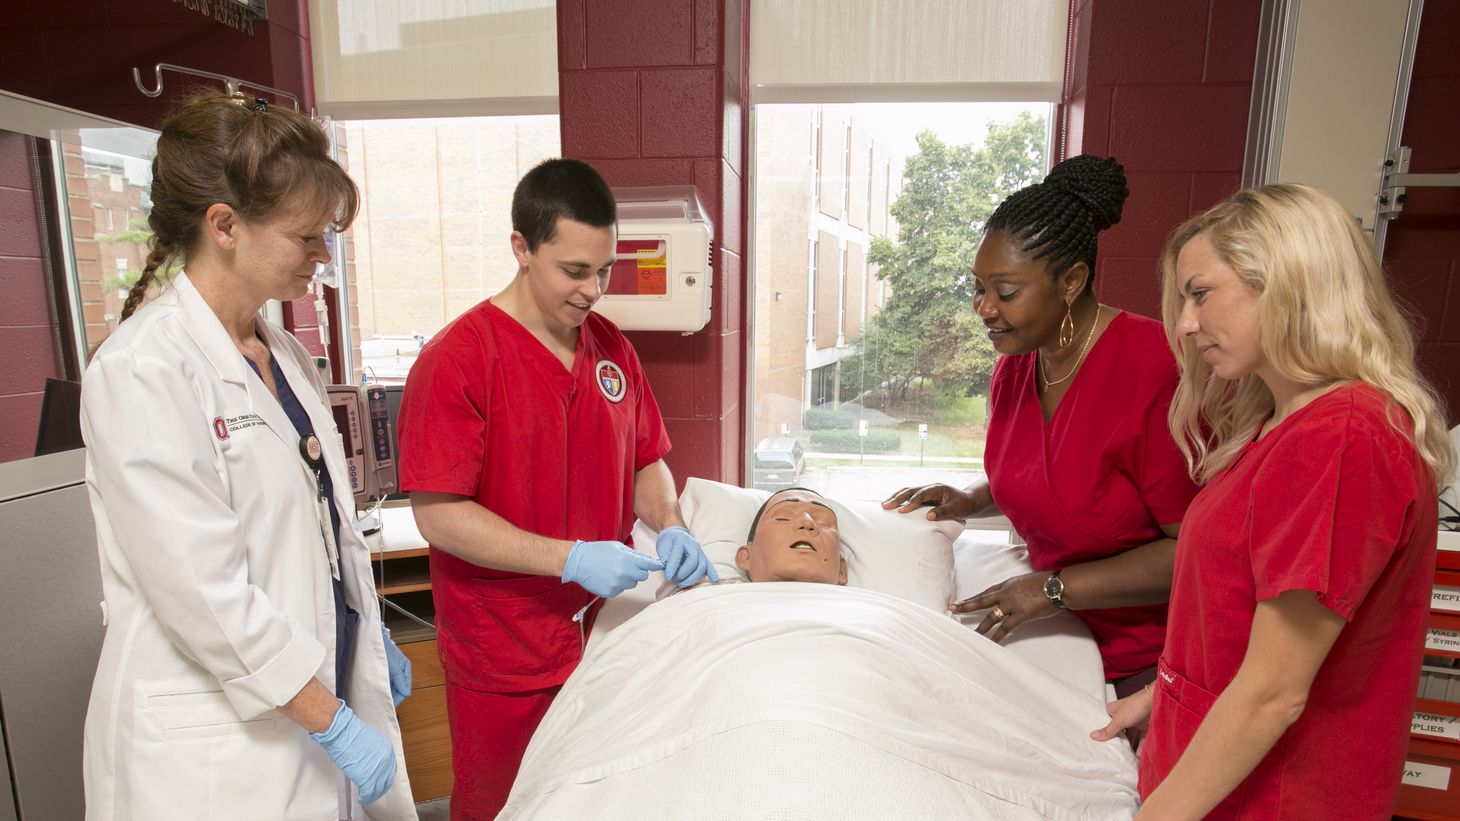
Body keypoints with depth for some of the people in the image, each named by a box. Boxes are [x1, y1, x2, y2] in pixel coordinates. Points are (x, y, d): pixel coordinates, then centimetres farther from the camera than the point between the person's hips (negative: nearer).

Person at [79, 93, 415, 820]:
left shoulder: (284, 354, 5)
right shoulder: (143, 372, -19)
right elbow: (204, 590, -22)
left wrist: (374, 643, 16)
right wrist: (334, 724, -17)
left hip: (315, 698, 7)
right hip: (215, 749, -7)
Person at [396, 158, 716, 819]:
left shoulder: (611, 347, 4)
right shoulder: (455, 360, -15)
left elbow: (645, 462, 13)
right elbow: (439, 515, -18)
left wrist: (669, 527, -6)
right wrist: (571, 558, -24)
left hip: (607, 636, 5)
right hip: (502, 663, -5)